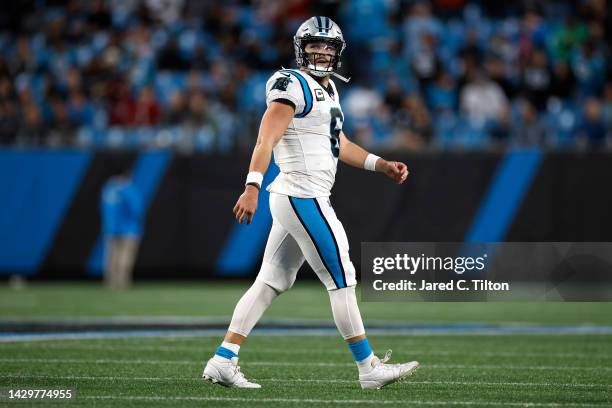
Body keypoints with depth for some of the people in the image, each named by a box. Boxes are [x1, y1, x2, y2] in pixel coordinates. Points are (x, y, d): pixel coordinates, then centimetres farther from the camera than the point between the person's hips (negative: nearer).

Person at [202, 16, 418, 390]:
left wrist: (383, 166, 23)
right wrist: (252, 186, -31)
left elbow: (339, 145, 28)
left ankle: (223, 361, 9)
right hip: (304, 199, -10)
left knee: (271, 284, 9)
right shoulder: (293, 86, -11)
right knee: (342, 282, -3)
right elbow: (267, 139, -21)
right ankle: (369, 368, 3)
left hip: (293, 200, 10)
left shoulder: (327, 89, 18)